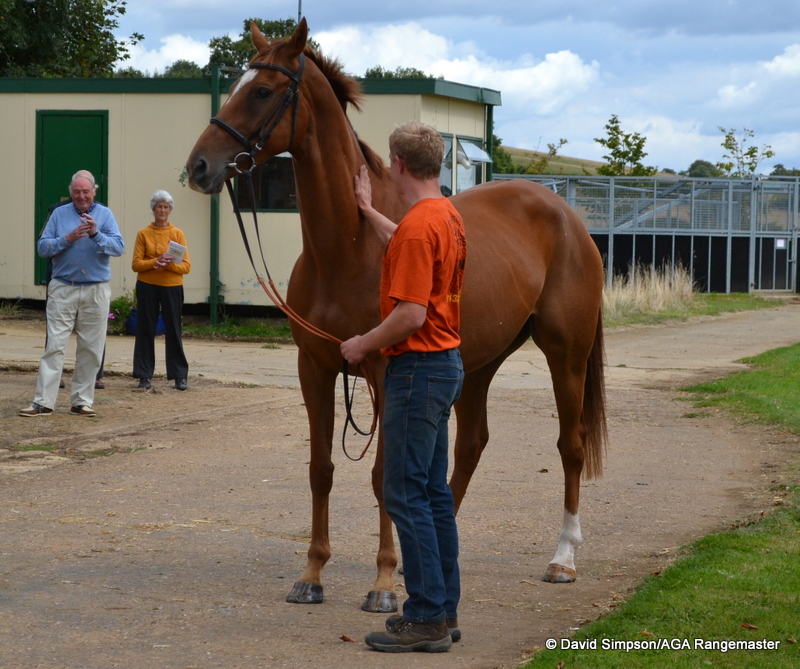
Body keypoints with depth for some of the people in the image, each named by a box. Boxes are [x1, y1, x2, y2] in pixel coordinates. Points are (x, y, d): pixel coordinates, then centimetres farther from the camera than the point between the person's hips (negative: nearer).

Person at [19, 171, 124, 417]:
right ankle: (43, 401, -6)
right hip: (63, 289, 0)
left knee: (91, 349, 3)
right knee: (54, 345, -5)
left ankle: (82, 401, 11)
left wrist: (96, 234, -24)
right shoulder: (59, 214, 6)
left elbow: (118, 247, -8)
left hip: (96, 292, 1)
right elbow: (43, 247, -2)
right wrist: (68, 239, -16)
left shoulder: (105, 215, 4)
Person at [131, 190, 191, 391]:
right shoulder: (144, 234, 5)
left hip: (172, 286, 0)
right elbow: (136, 264, -1)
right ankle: (145, 375, 8)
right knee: (146, 330, 2)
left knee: (173, 330, 1)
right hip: (147, 286, 0)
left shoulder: (177, 234, 5)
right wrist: (155, 263, -17)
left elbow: (186, 266, 1)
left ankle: (180, 376, 6)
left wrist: (170, 264, -18)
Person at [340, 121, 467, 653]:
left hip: (418, 369, -10)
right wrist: (367, 209, 47)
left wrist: (363, 345, -11)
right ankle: (444, 609, 17)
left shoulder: (419, 226, -20)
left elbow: (411, 315, -25)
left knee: (406, 494, -7)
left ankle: (427, 619, -6)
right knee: (433, 492, 13)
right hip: (444, 363, 10)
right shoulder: (447, 217, 12)